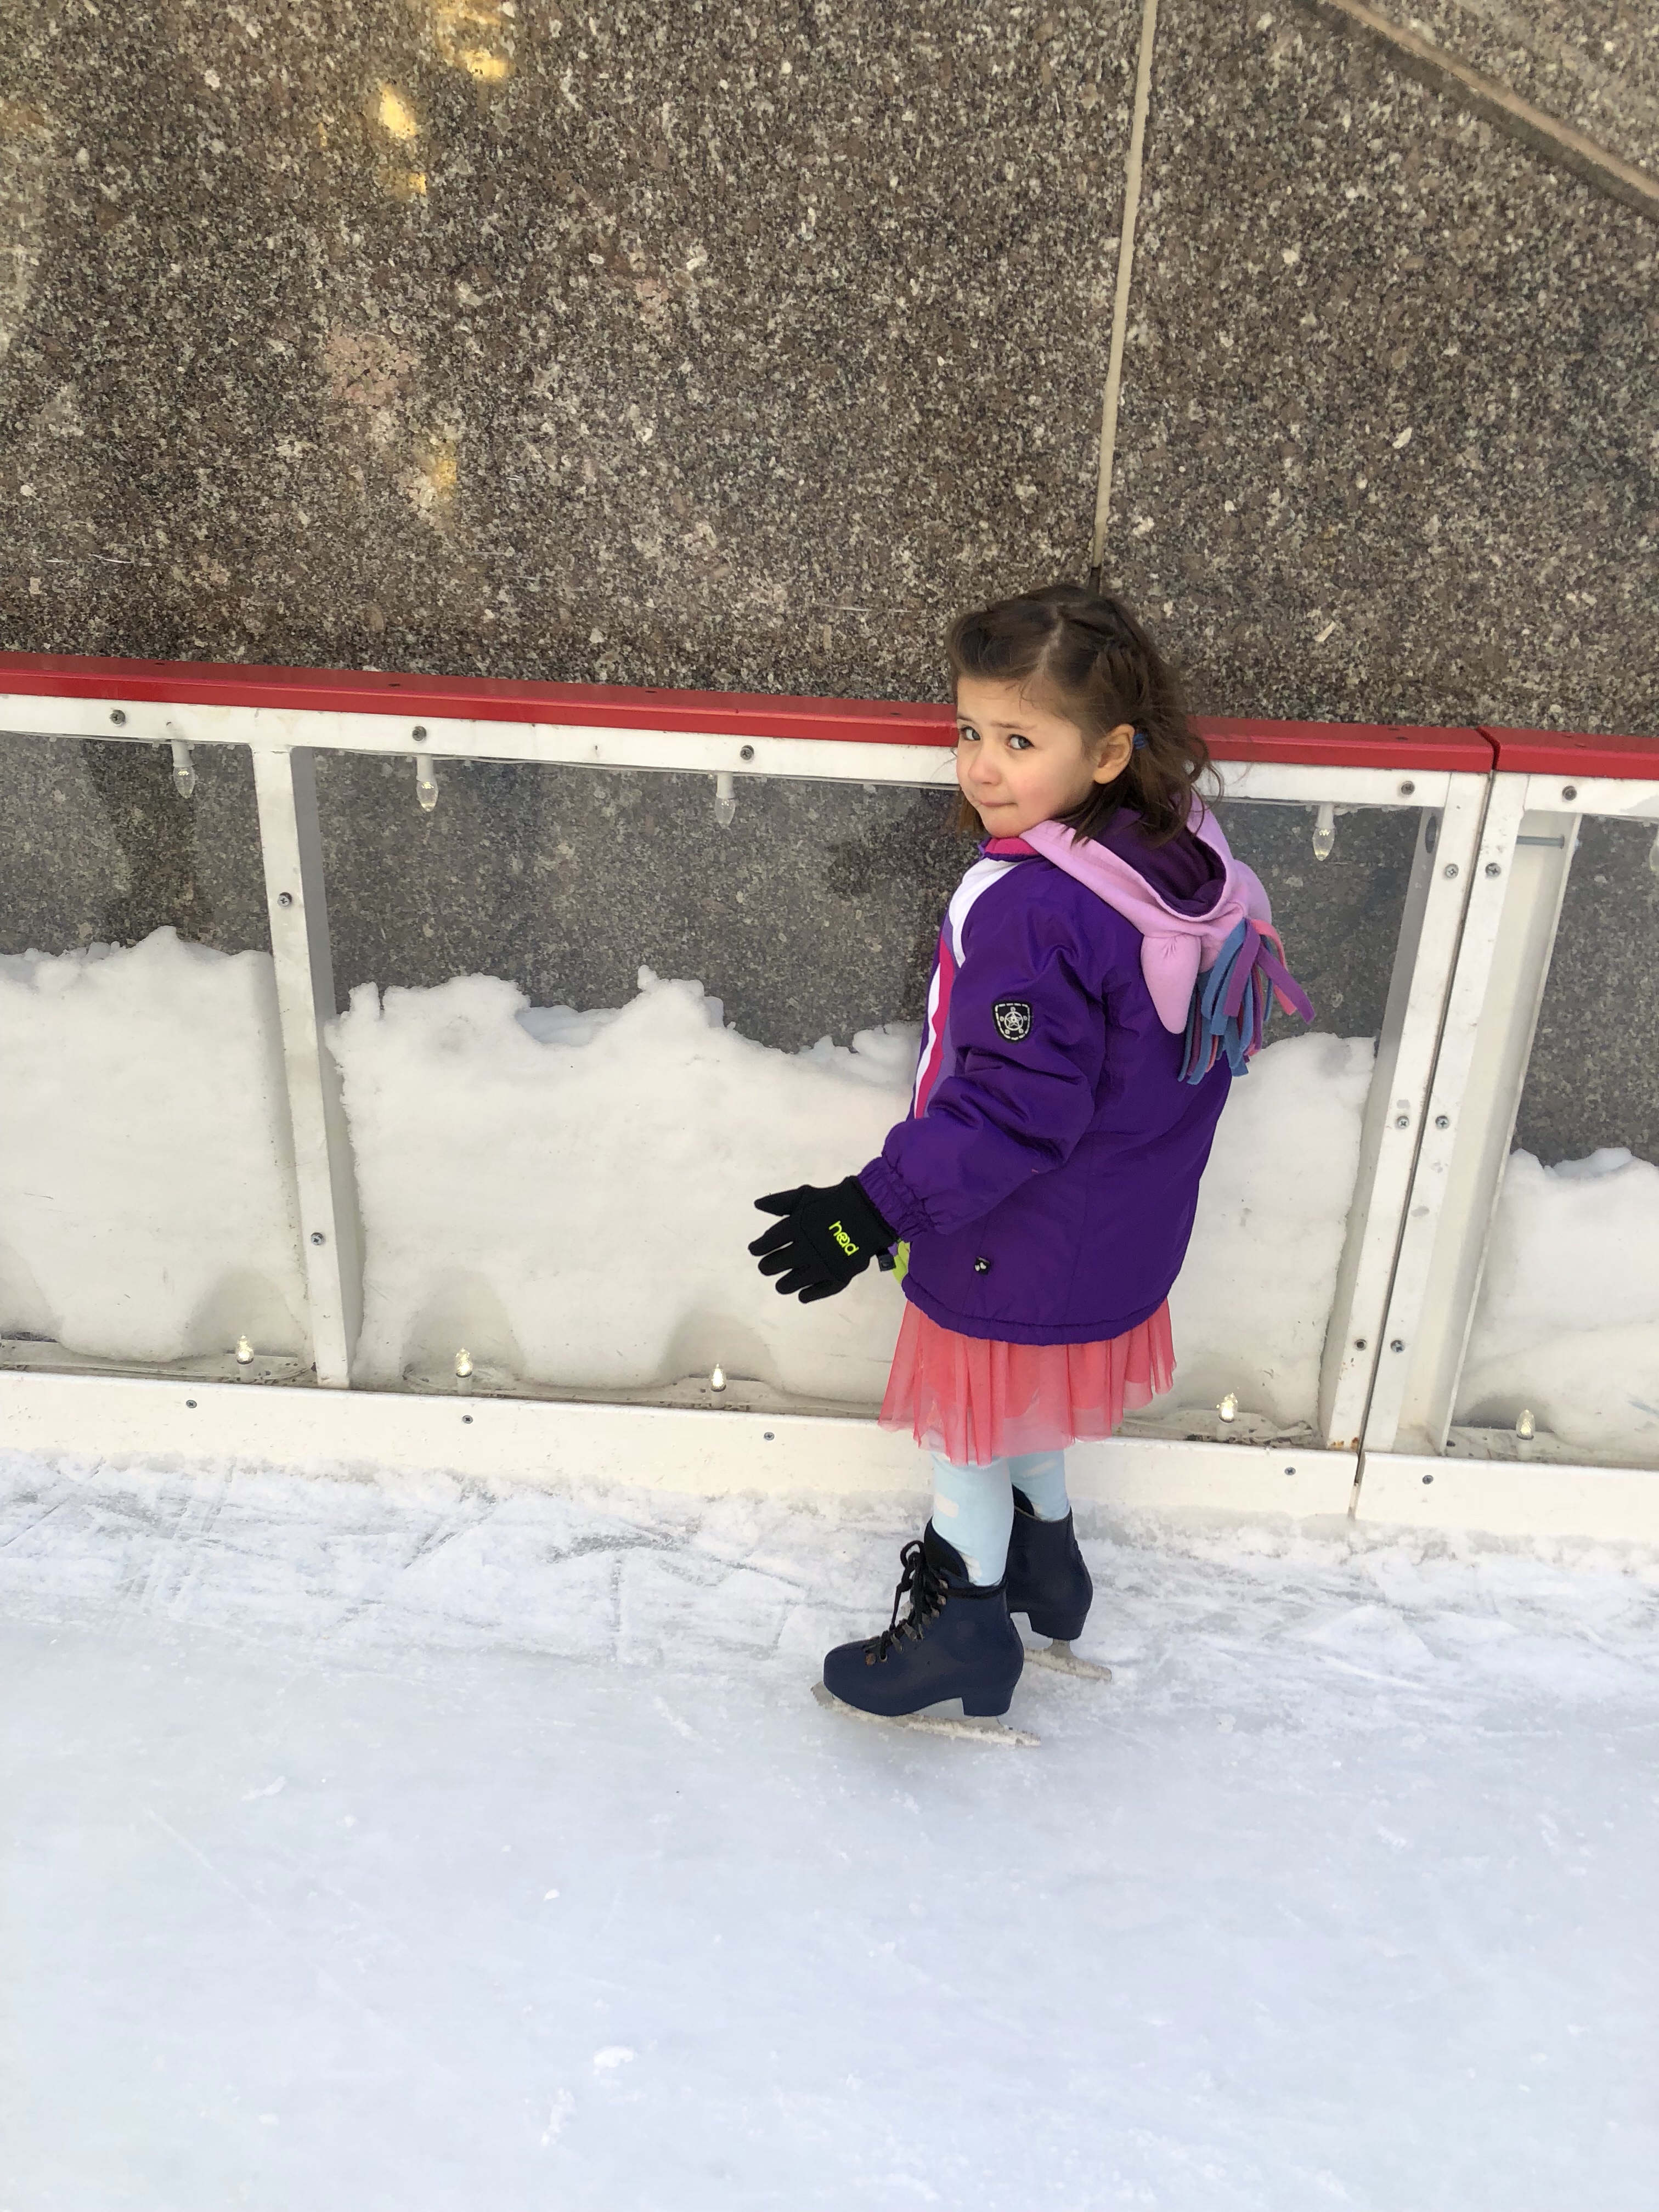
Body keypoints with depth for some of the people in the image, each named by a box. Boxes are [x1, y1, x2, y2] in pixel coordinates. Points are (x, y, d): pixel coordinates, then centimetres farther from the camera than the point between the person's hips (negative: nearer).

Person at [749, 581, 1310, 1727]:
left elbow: (1013, 1108, -32)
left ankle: (967, 1623, 35)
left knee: (968, 1427, 15)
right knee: (1030, 1410, 30)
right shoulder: (1186, 867, -5)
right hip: (1123, 1233, 9)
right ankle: (1045, 1559, 51)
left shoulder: (1030, 909, -32)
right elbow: (1202, 1046, 9)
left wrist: (877, 1209, -29)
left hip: (1021, 1250, -9)